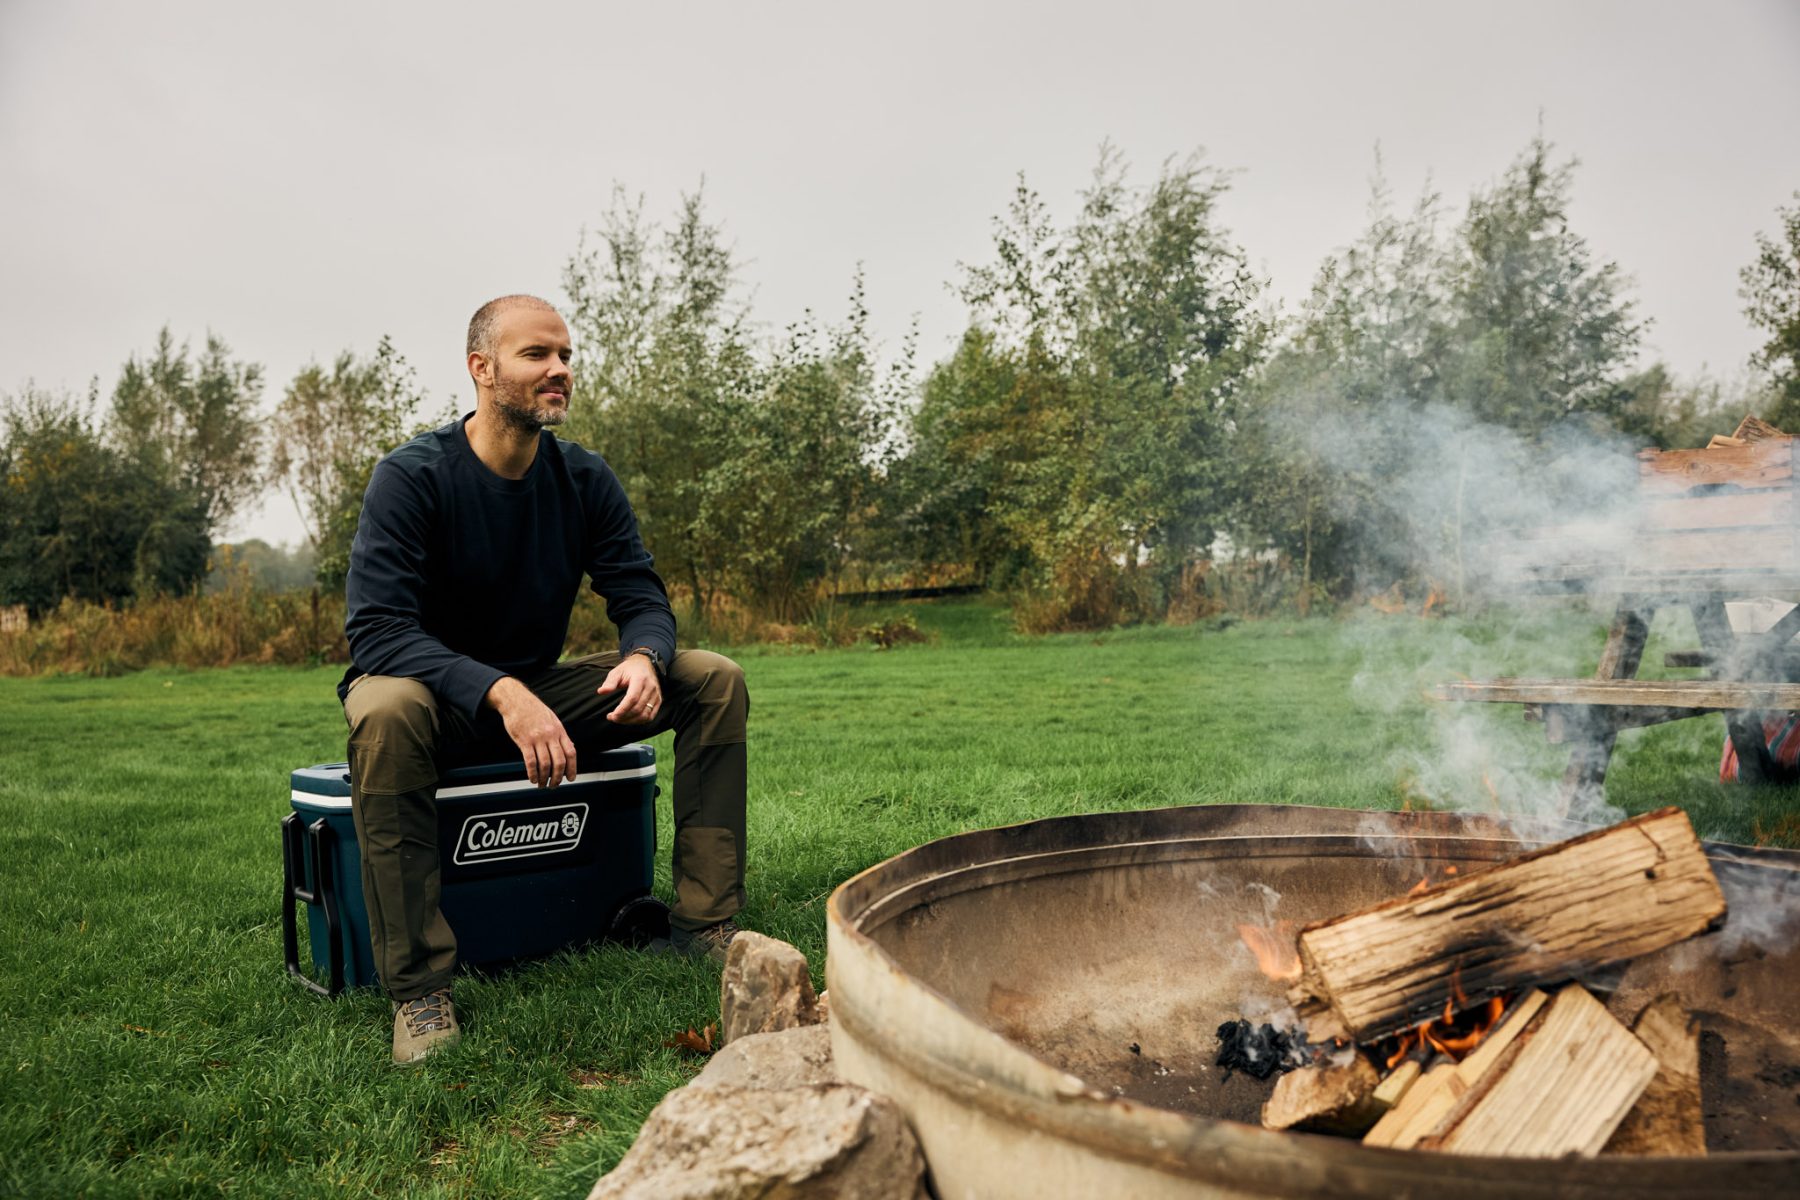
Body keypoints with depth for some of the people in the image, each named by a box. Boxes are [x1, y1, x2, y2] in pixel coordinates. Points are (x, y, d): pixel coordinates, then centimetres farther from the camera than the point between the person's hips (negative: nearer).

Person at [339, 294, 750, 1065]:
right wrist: (501, 692, -41)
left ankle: (706, 923, -9)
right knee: (385, 710, -40)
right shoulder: (412, 477, -17)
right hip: (437, 697, -4)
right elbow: (376, 628, -26)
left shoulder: (585, 479, -3)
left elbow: (641, 597, -4)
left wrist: (643, 658, -29)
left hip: (541, 691, 5)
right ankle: (417, 991, -28)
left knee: (715, 682, -11)